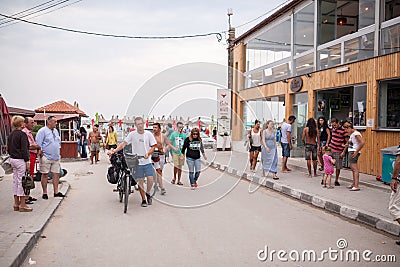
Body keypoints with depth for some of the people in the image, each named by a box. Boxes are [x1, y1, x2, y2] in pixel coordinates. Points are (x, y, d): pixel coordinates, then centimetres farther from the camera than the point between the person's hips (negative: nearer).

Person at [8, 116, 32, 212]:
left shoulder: (11, 135, 12)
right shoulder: (22, 134, -14)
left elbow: (9, 149, 19)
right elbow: (24, 150, -17)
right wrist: (27, 161, -14)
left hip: (12, 159, 9)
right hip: (20, 160, -9)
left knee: (15, 180, 12)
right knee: (22, 181, -4)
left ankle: (16, 203, 18)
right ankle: (22, 205, 0)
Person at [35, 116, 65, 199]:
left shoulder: (56, 131, 17)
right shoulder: (42, 131, -6)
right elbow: (38, 144, -10)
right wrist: (41, 154, -14)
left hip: (56, 157, 7)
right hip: (46, 157, -7)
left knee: (56, 174, 6)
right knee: (45, 174, 1)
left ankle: (56, 192, 14)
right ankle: (44, 193, 9)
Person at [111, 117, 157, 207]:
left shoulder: (149, 134, -1)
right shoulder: (132, 134, -3)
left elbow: (153, 146, 2)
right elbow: (124, 143, -7)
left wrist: (148, 153, -16)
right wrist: (114, 151, -20)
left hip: (147, 161, 0)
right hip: (137, 162, 0)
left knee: (150, 179, -9)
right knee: (140, 181, 4)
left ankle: (148, 193, 21)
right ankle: (143, 200, 18)